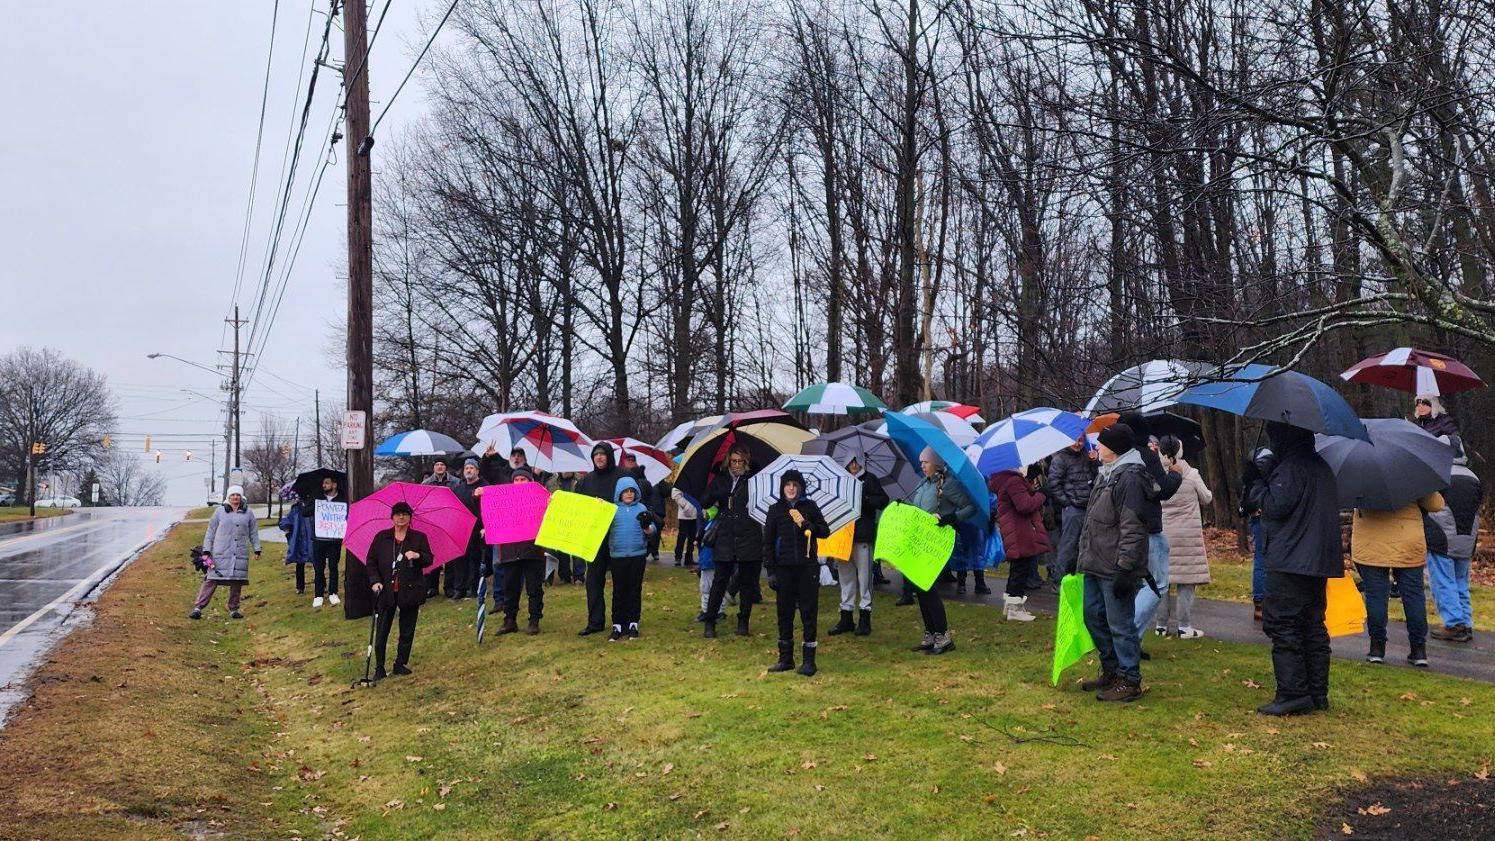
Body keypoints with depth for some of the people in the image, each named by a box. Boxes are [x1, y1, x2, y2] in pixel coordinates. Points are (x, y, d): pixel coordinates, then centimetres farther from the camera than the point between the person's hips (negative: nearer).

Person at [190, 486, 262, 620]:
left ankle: (233, 609, 14)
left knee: (237, 581, 4)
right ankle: (198, 608, -4)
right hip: (220, 554, -2)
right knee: (211, 580, -6)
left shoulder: (248, 513, 11)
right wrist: (207, 551, 3)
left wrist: (256, 550, 10)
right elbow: (211, 532, 8)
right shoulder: (219, 512, 6)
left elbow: (253, 532, 15)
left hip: (240, 554, 2)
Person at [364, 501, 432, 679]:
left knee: (407, 632, 8)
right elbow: (370, 562, 7)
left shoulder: (419, 537, 5)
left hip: (410, 591, 0)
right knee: (381, 631, 0)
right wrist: (375, 581, -7)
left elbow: (429, 560, 1)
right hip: (386, 591, 0)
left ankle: (401, 664, 21)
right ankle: (379, 667, 10)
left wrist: (418, 556, -21)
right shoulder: (381, 538, 6)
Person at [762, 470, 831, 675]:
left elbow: (826, 531, 7)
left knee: (809, 613, 0)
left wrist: (812, 527, -15)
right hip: (784, 568, 1)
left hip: (807, 566, -1)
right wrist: (770, 571, 1)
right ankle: (785, 658, 16)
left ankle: (809, 660, 5)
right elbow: (768, 542, 7)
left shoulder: (809, 506, 4)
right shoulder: (775, 509, 6)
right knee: (785, 613, 6)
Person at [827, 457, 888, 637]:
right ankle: (846, 619, 15)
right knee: (845, 575, 8)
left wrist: (865, 499, -17)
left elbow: (883, 501, -4)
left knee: (864, 574, -1)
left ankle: (864, 618, 6)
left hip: (863, 536, -4)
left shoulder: (869, 480, 3)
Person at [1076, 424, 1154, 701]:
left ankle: (1130, 681, 9)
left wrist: (1124, 568, -23)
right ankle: (1111, 671, 32)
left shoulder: (1130, 479, -16)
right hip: (1095, 565, 10)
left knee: (1120, 625, -2)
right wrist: (1082, 557, 24)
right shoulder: (1105, 474, 16)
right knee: (1093, 617, 18)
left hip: (1116, 570, -10)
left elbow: (1132, 529, -21)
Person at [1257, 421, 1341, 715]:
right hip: (1318, 562, 10)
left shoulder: (1291, 467, -14)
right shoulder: (1321, 467, 17)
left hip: (1290, 561, -10)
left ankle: (1293, 694, -8)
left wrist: (1263, 489, -1)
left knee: (1282, 625, -6)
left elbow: (1276, 507, -19)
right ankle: (1317, 694, 17)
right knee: (1313, 627, 13)